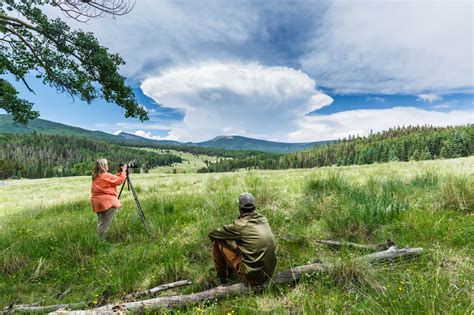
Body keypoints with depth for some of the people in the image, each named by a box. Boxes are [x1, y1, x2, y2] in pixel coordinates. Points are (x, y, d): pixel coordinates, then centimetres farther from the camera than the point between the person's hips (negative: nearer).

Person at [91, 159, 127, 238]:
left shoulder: (95, 177, 13)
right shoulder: (106, 176, -13)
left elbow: (114, 178, 18)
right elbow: (119, 180, -3)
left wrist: (121, 172, 17)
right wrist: (124, 171, 7)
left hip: (97, 203, 9)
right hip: (107, 202, -9)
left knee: (100, 222, 18)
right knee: (105, 224, -3)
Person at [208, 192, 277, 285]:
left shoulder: (240, 225, -17)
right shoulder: (263, 219, 1)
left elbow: (212, 234, -6)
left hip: (252, 276, -7)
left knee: (218, 241, -1)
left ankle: (222, 277, 17)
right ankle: (229, 270, 32)